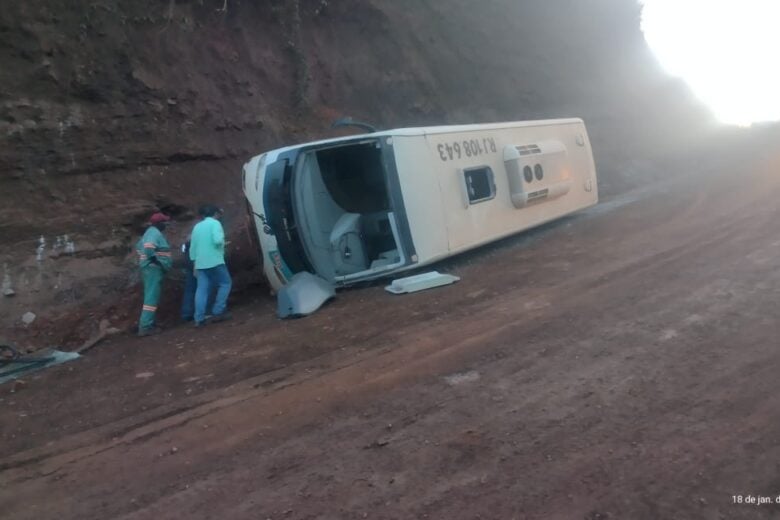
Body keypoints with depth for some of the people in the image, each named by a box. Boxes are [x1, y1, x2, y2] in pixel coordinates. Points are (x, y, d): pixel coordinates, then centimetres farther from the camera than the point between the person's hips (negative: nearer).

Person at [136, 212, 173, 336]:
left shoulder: (151, 232, 20)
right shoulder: (155, 233, -13)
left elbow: (139, 246, 25)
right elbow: (148, 248, -29)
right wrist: (156, 260, -21)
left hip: (150, 268, 11)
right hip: (153, 268, -11)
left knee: (151, 296, 16)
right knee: (152, 297, -12)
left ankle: (147, 322, 22)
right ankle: (145, 326, -13)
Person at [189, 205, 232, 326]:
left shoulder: (197, 226, 18)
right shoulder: (215, 223, -3)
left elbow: (192, 247, 17)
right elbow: (217, 240, -20)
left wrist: (194, 264, 21)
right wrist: (222, 237, 2)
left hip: (200, 263, 7)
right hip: (215, 261, -6)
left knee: (202, 290, 4)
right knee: (225, 283, 7)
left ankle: (199, 319, 0)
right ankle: (217, 312, 1)